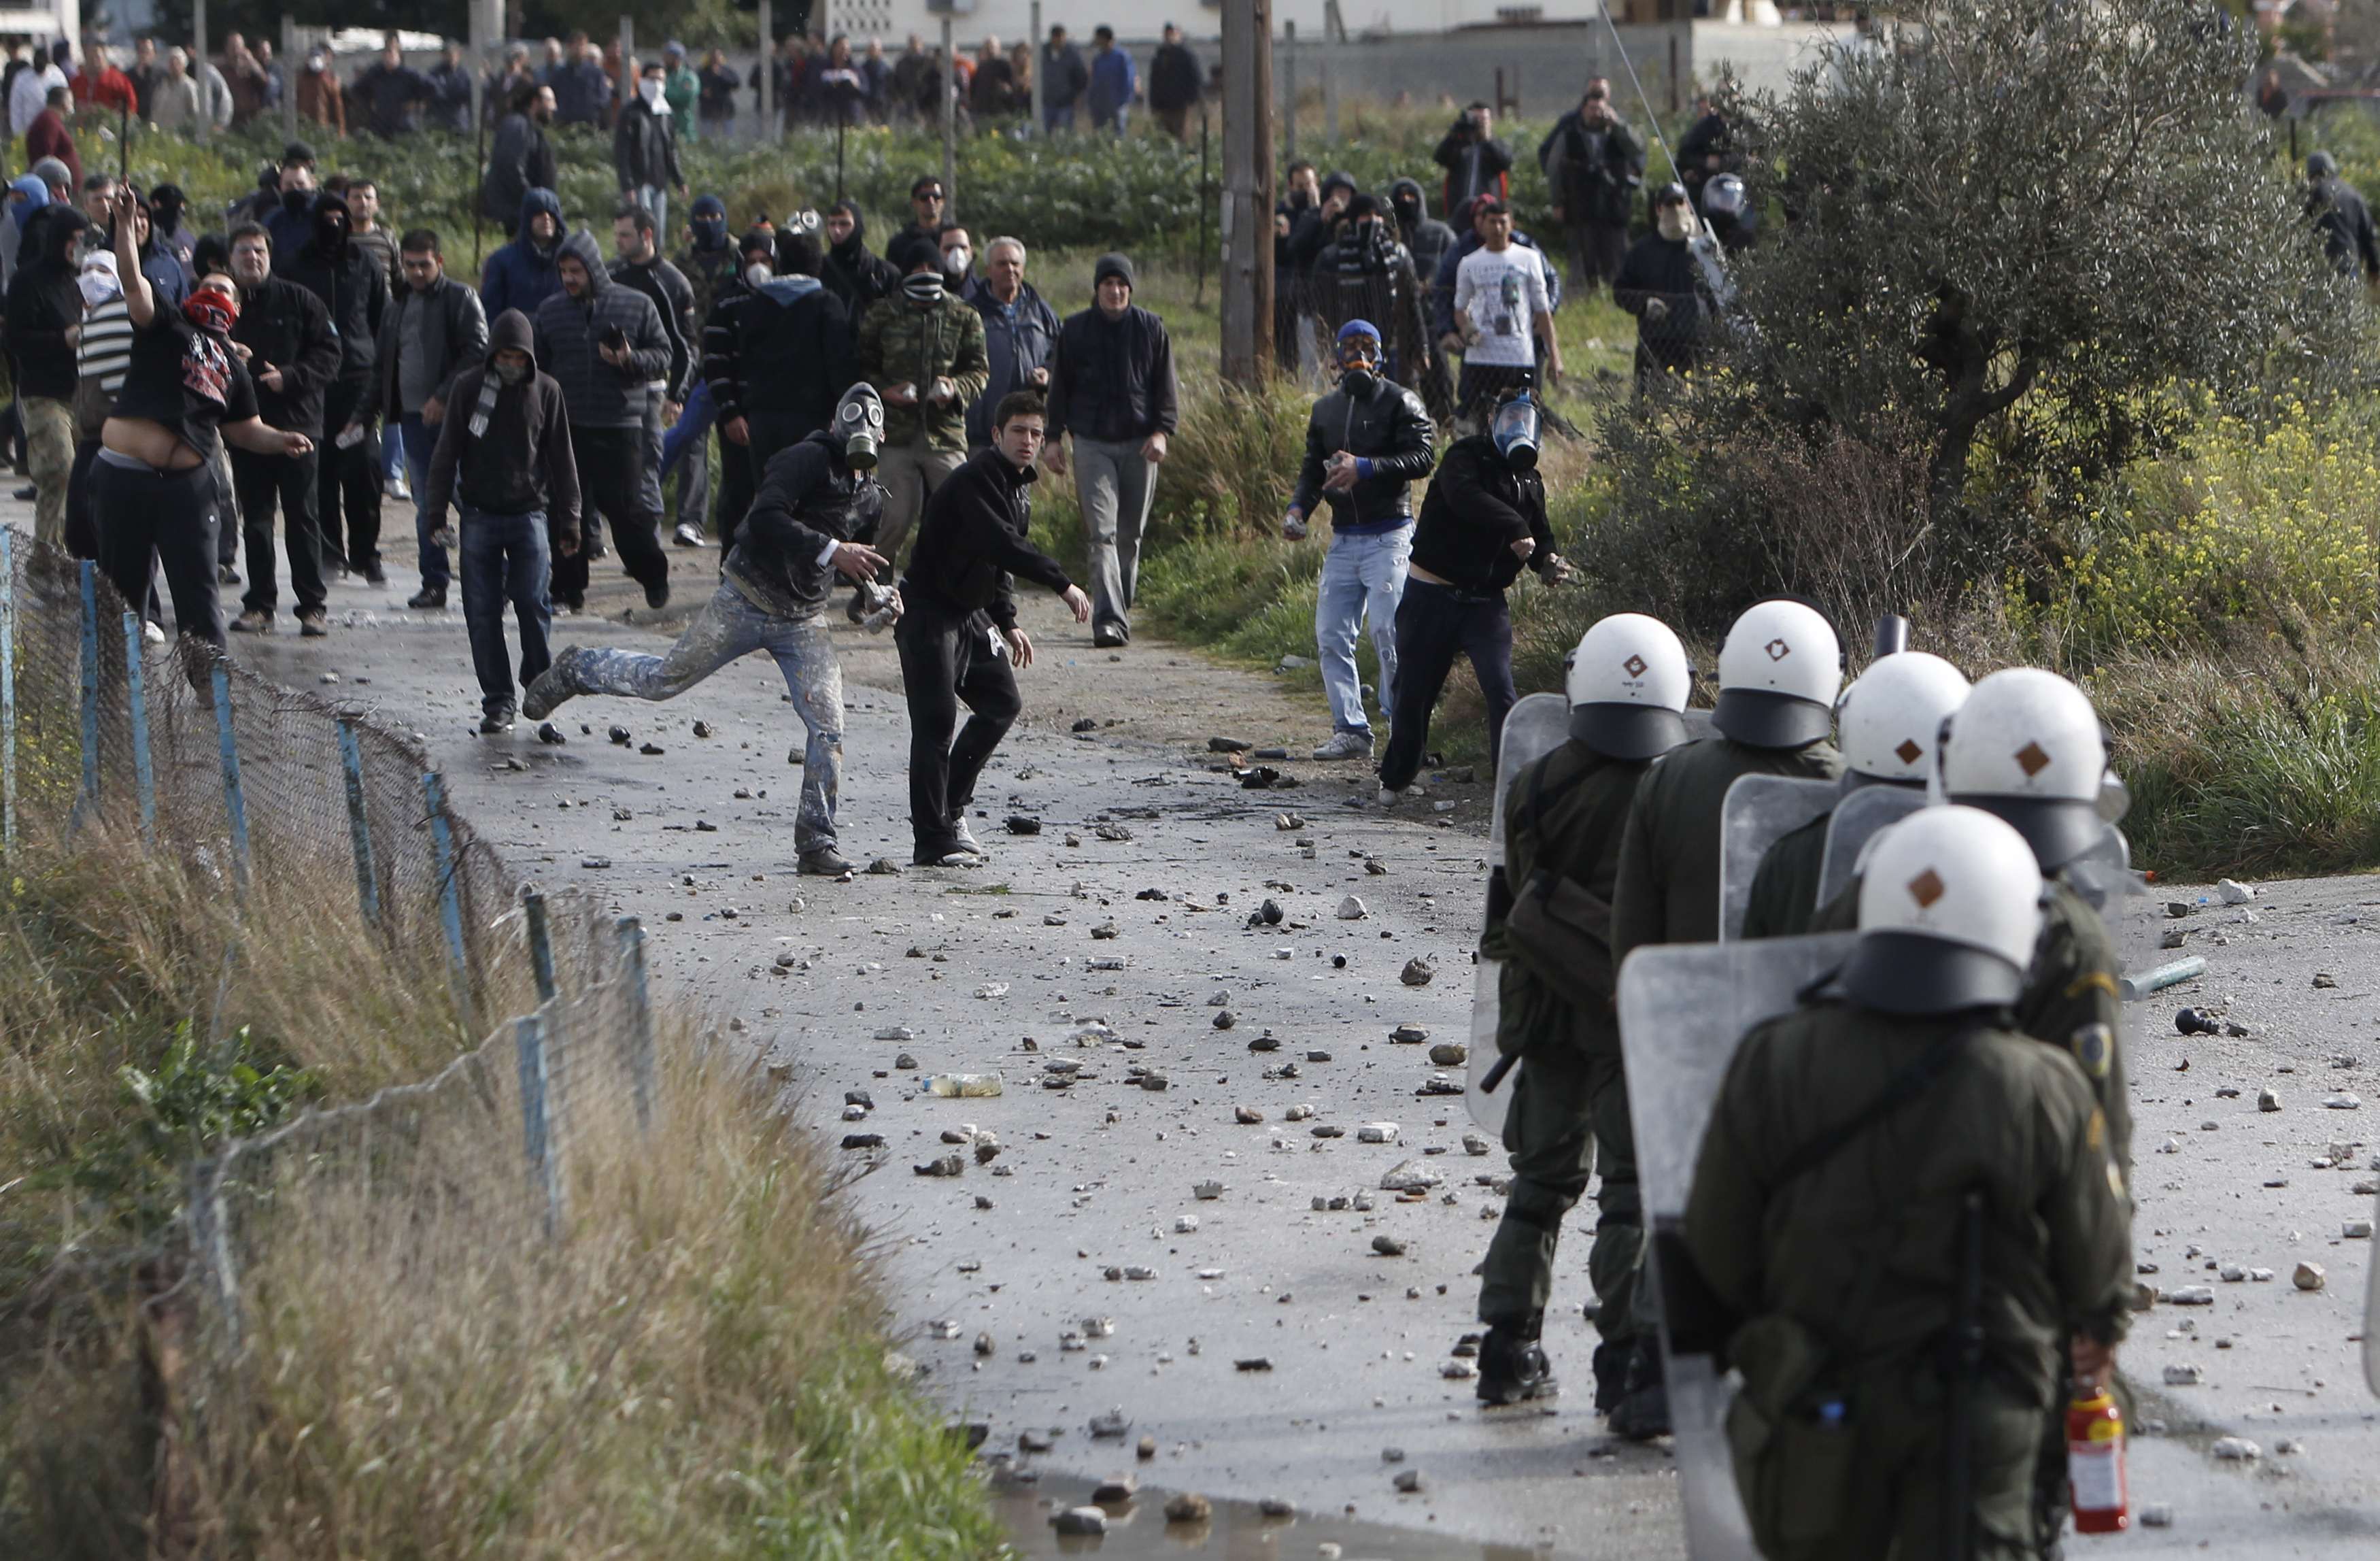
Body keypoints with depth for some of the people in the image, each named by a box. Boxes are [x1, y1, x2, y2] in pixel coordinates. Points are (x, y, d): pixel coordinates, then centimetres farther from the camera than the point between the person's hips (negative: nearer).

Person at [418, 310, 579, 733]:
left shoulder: (545, 391, 2)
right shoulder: (468, 387, 0)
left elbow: (561, 460, 9)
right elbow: (446, 454, 4)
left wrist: (568, 522, 8)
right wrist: (436, 513, -1)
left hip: (529, 512, 0)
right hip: (479, 515, 0)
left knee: (532, 601, -11)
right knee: (483, 611, -1)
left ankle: (538, 678, 13)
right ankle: (497, 701, 6)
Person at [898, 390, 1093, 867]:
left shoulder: (1018, 486, 13)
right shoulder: (976, 479, -19)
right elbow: (1000, 543, -32)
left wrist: (1008, 623, 19)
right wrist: (1062, 584, -32)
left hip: (971, 612, 10)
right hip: (929, 612, -10)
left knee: (1002, 703, 13)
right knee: (937, 720, -12)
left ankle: (952, 807, 24)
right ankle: (933, 841, -12)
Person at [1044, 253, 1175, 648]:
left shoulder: (1152, 328, 5)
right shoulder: (1074, 330, 5)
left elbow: (1166, 386, 7)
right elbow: (1059, 388, 10)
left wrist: (1162, 430, -6)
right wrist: (1054, 437, 4)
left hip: (1139, 444, 1)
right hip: (1092, 443, -1)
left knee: (1130, 535, 9)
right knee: (1102, 533, -12)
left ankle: (1121, 611, 24)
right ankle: (1109, 619, -20)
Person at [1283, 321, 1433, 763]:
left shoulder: (1399, 402, -2)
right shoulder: (1325, 410, 18)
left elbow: (1423, 457, -14)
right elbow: (1313, 468, 20)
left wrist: (1365, 468, -23)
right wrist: (1298, 507, 1)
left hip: (1389, 536, -6)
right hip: (1343, 539, 6)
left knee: (1387, 632, -14)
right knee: (1331, 637, 1)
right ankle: (1351, 730, 6)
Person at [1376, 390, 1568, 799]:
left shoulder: (1530, 481, 12)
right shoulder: (1464, 458, -8)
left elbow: (1539, 536, 16)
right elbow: (1464, 496, -29)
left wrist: (1549, 562, -7)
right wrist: (1515, 528, -37)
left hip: (1486, 600, 4)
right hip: (1432, 594, -4)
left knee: (1501, 689, -13)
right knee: (1415, 691, 7)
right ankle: (1396, 777, 26)